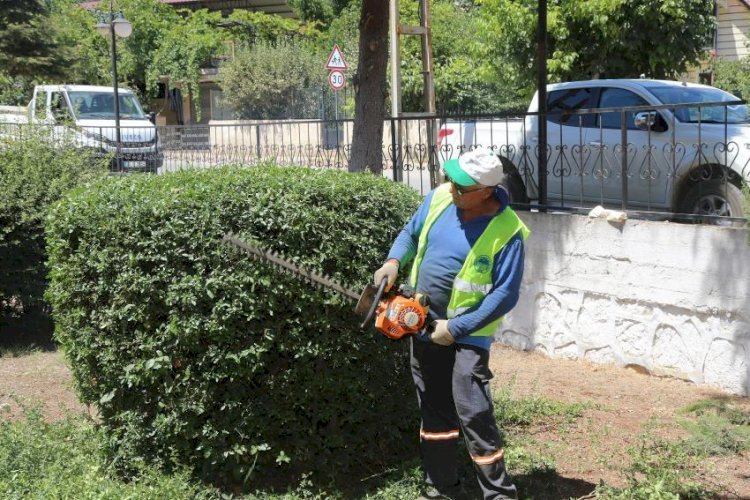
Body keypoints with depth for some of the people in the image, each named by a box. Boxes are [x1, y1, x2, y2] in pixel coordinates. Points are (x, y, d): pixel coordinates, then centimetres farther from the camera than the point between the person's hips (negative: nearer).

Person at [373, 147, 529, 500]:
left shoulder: (507, 232, -20)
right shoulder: (439, 198, -3)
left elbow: (505, 296, -20)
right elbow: (411, 233, 14)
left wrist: (456, 328, -20)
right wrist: (393, 261, -6)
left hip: (467, 334, -6)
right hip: (424, 324, 7)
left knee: (473, 414, -10)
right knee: (434, 410, 16)